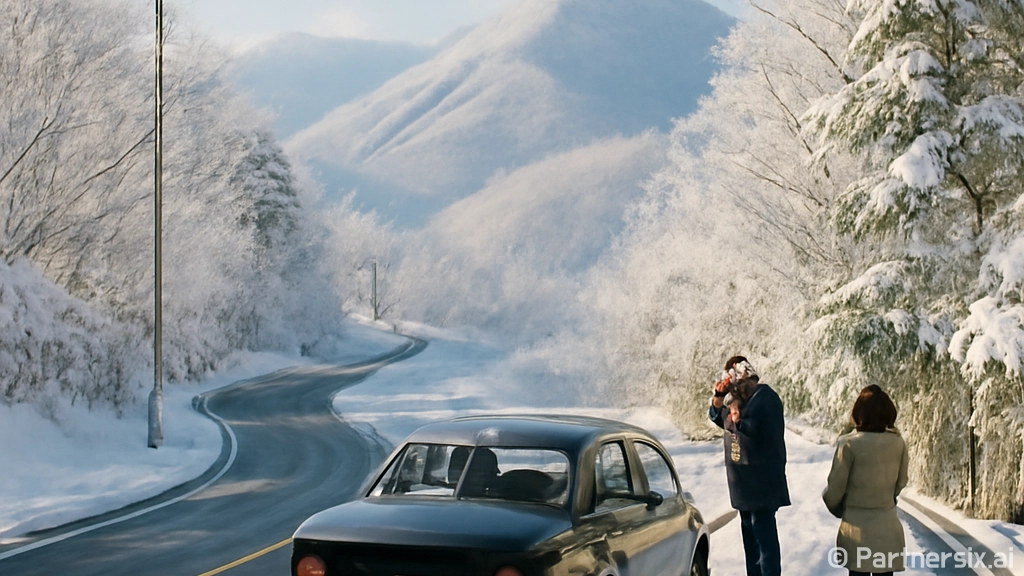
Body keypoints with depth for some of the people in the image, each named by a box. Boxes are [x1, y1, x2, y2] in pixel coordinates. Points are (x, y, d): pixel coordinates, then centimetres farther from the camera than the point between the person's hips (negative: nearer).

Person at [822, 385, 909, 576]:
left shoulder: (850, 444, -13)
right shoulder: (898, 443, -3)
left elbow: (835, 488, -6)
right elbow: (901, 483, 9)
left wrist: (838, 509, 15)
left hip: (858, 526, -3)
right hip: (887, 527, 3)